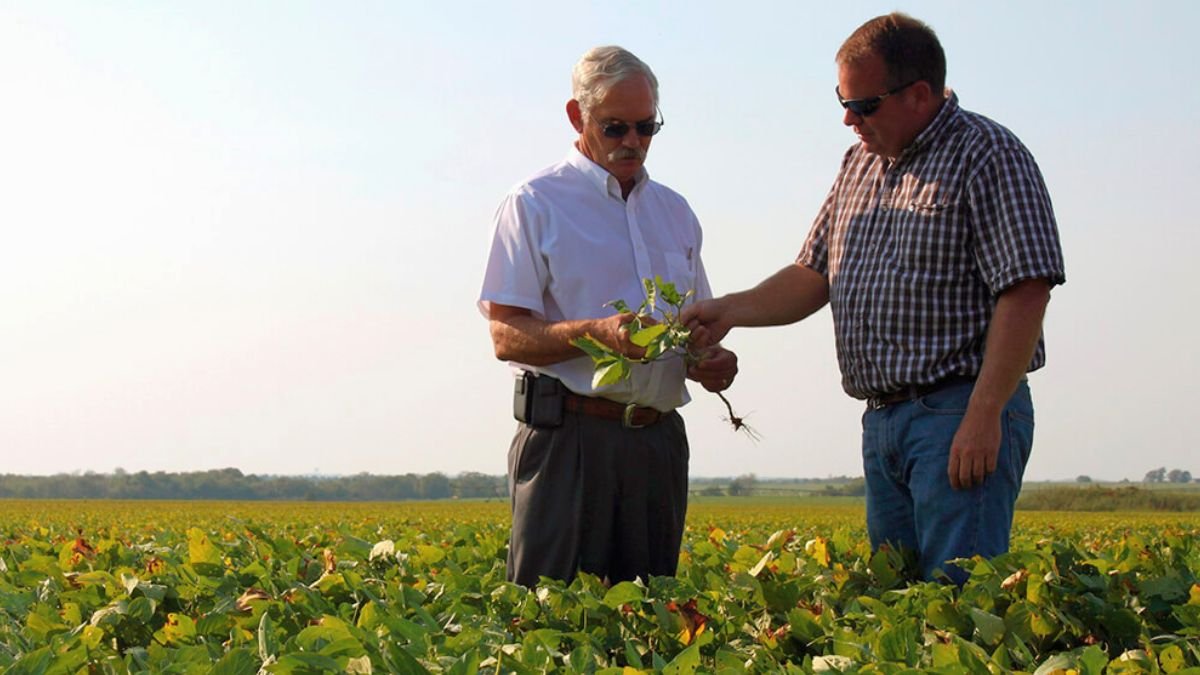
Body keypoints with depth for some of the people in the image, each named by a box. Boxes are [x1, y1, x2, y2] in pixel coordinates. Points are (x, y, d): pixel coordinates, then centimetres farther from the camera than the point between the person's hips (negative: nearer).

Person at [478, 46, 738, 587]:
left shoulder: (674, 211, 19)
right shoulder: (535, 204, 0)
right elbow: (506, 335, -6)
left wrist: (713, 359, 4)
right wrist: (597, 333, -22)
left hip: (660, 439, 6)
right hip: (569, 437, -5)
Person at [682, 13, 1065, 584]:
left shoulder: (988, 156, -7)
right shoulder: (861, 163, 18)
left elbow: (1025, 293, -15)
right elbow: (814, 276, 21)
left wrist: (984, 415, -20)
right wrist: (730, 310, 3)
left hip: (962, 414, -8)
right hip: (881, 422, 8)